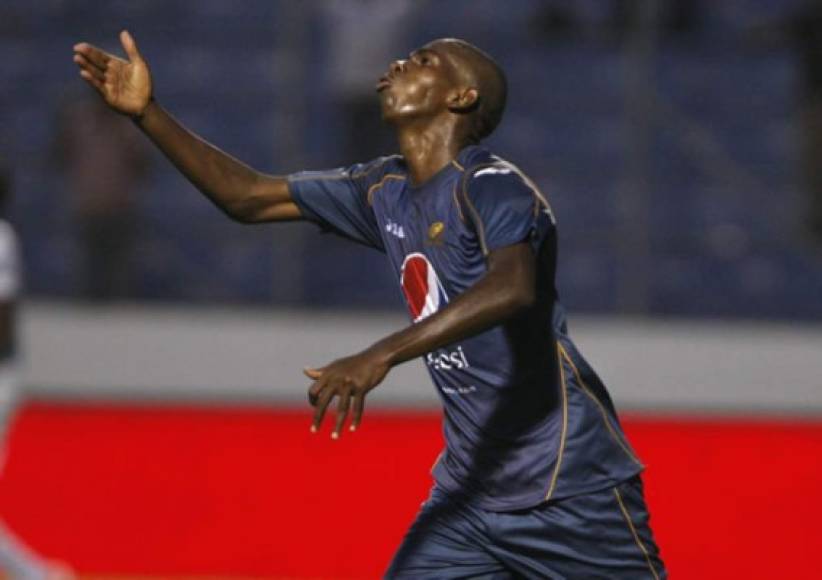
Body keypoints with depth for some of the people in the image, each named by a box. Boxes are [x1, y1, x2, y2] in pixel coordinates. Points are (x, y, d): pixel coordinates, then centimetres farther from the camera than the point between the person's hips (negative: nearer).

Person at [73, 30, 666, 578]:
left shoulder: (491, 186, -16)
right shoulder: (388, 192, 9)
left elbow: (512, 289, -35)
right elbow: (248, 196, 16)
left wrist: (381, 356, -43)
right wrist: (147, 111, 7)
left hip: (568, 485, -7)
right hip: (471, 488, 7)